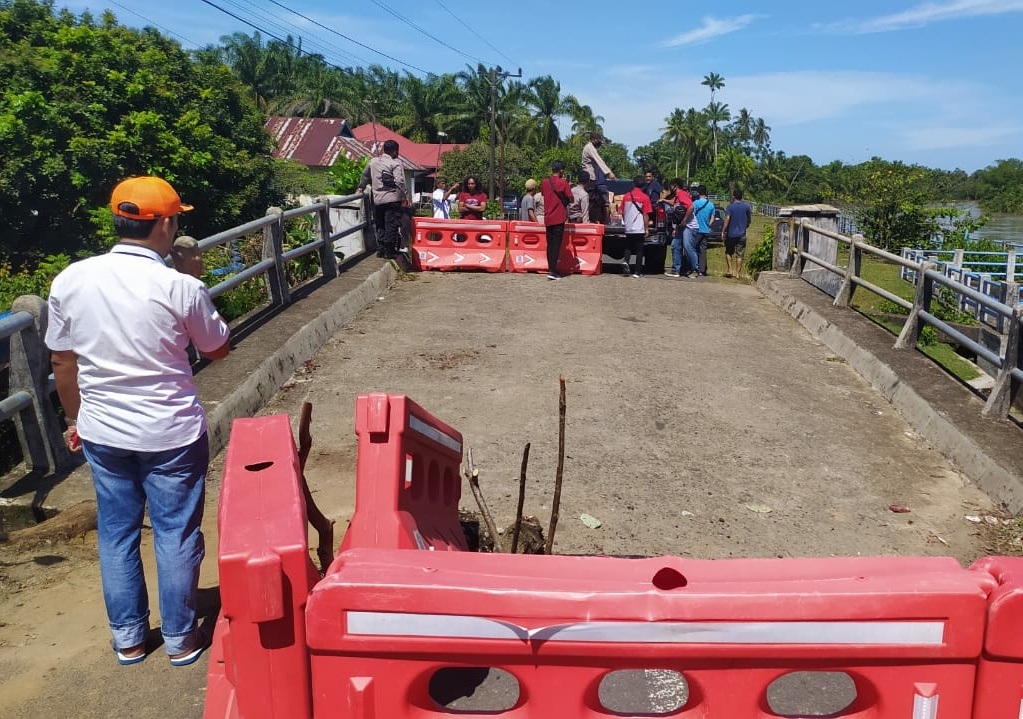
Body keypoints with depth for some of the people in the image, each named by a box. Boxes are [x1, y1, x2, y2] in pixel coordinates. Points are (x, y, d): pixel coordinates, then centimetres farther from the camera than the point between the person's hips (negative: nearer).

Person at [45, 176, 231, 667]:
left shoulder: (70, 280, -6)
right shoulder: (180, 287, -18)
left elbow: (62, 361, 4)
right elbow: (218, 349, -2)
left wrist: (75, 419, 18)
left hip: (102, 434, 4)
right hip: (171, 434, -4)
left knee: (116, 534, 18)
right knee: (176, 534, 11)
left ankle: (127, 639, 31)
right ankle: (180, 638, 25)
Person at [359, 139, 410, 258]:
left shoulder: (373, 161, 11)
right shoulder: (395, 163, -7)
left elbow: (365, 175, 24)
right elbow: (400, 182, -17)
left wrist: (361, 187, 39)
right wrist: (406, 197, -13)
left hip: (377, 200, 6)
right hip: (392, 199, -5)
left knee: (380, 225, 16)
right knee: (391, 226, -1)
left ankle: (380, 249, 16)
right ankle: (390, 251, 0)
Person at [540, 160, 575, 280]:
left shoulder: (544, 182, 6)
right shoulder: (563, 182, -9)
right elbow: (571, 200, -8)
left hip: (548, 218, 5)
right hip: (559, 218, -5)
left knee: (550, 244, 12)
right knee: (556, 245, -4)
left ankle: (550, 269, 13)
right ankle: (552, 271, -9)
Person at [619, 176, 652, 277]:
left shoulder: (626, 196, 4)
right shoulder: (644, 197, -7)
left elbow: (622, 212, 11)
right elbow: (645, 215, -8)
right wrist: (646, 229, -1)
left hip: (628, 228, 3)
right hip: (639, 229, -3)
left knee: (628, 247, 18)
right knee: (639, 250, 4)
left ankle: (625, 261, -8)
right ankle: (637, 272, 3)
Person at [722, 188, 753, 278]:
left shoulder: (730, 206, -7)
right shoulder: (746, 206, 1)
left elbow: (727, 219, -17)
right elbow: (749, 219, 10)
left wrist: (723, 231, -14)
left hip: (731, 234, -2)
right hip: (742, 234, 2)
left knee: (728, 253, 16)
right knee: (739, 255, 5)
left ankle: (729, 270, 9)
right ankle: (738, 273, 6)